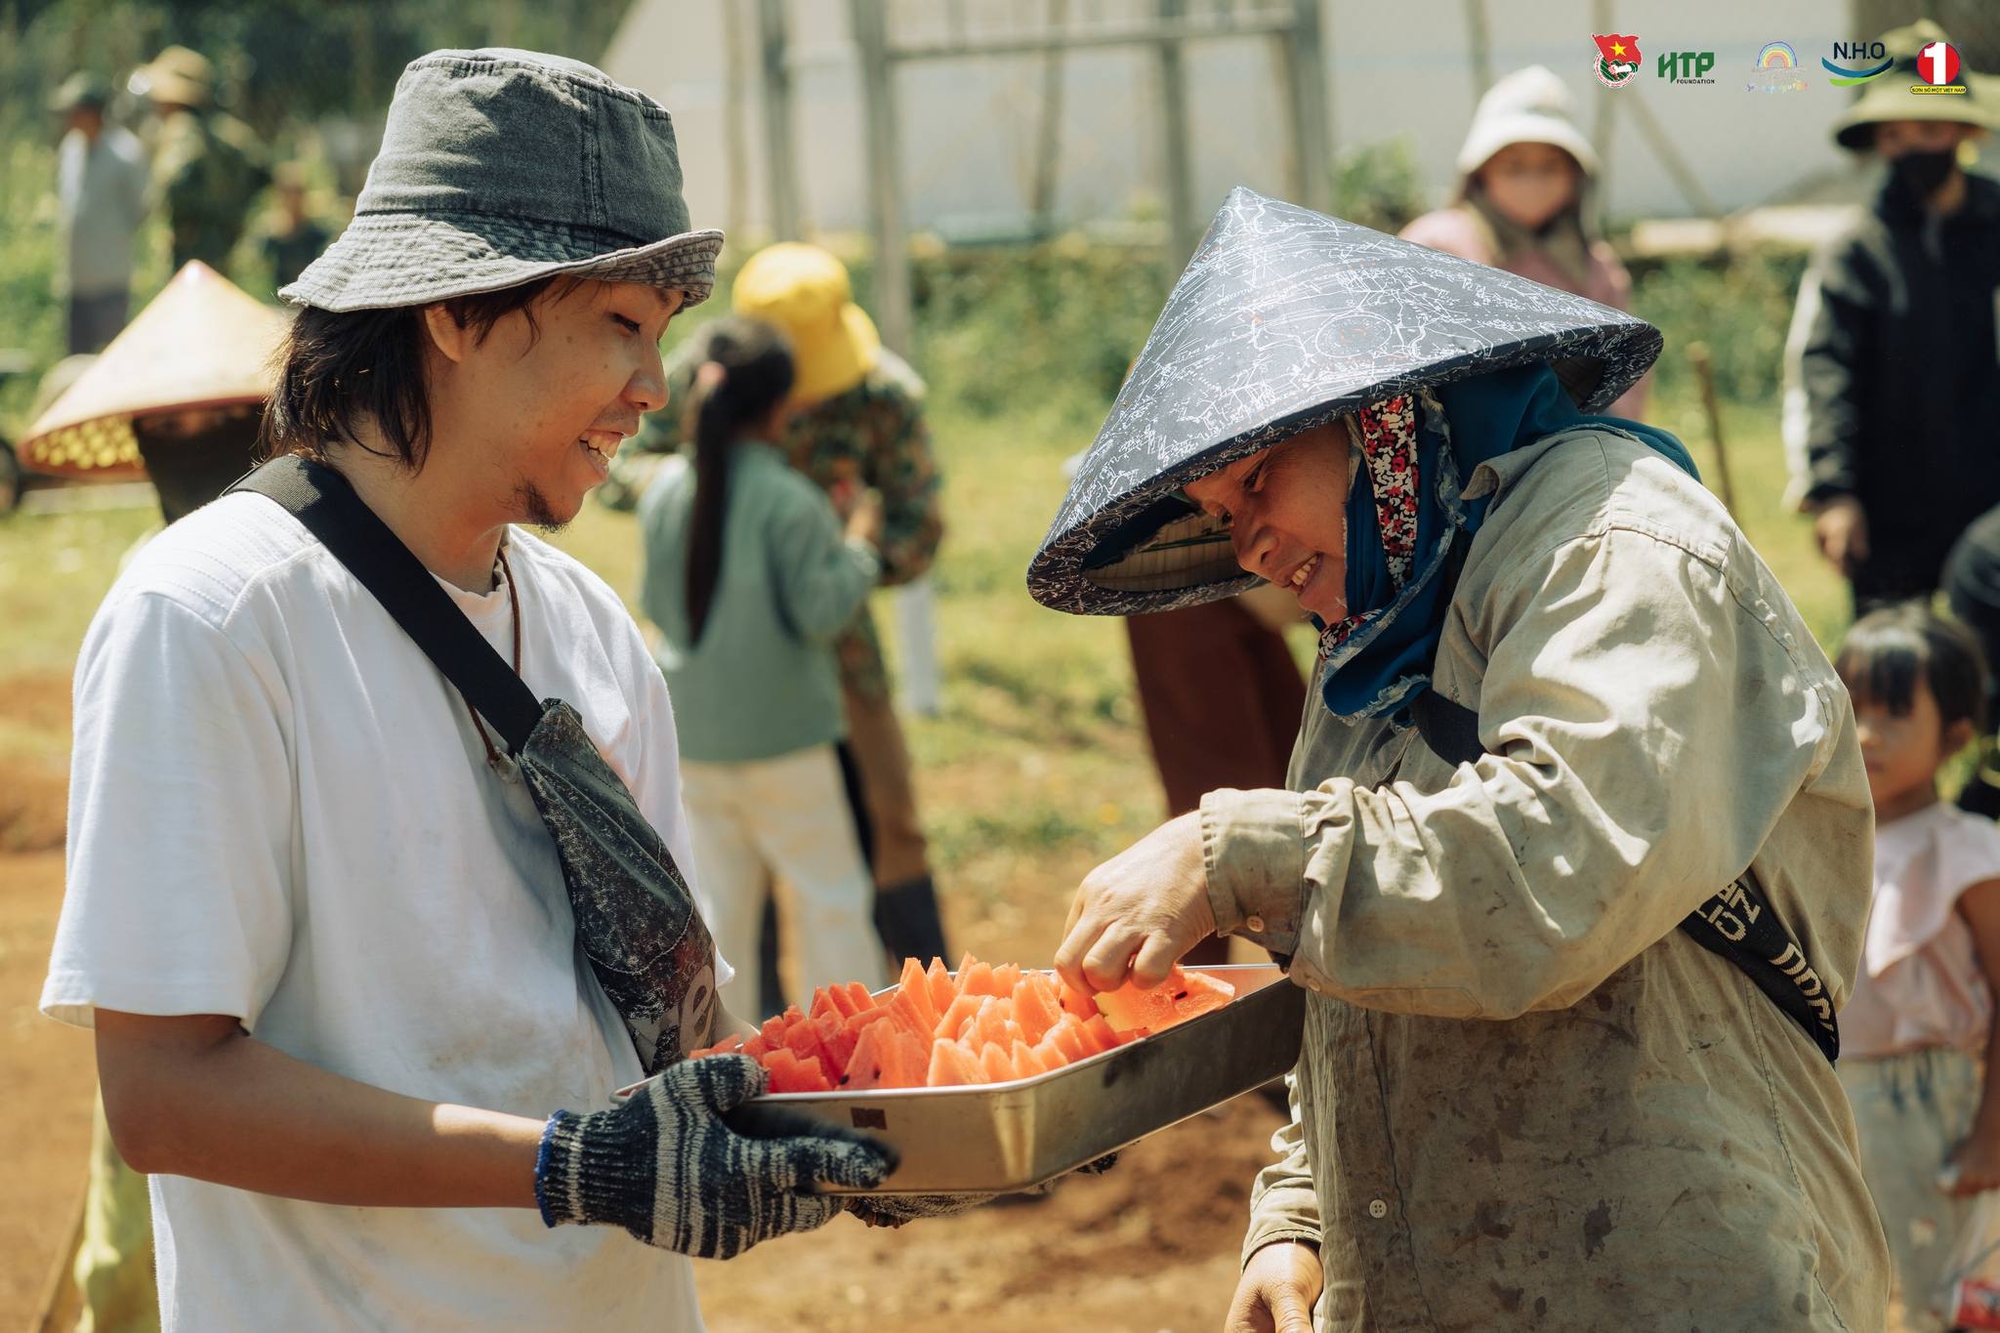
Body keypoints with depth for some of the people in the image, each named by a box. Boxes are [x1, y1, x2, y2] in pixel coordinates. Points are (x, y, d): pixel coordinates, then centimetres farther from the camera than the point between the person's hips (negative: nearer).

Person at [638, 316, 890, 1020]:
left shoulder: (666, 492, 0)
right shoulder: (789, 501, -17)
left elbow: (656, 602, 8)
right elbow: (820, 610, -16)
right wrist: (859, 543, -1)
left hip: (694, 732, 5)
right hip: (781, 730, -5)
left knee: (719, 897, 13)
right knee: (829, 895, 8)